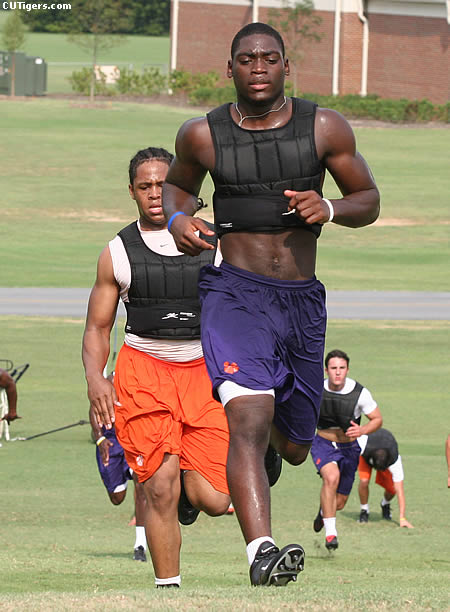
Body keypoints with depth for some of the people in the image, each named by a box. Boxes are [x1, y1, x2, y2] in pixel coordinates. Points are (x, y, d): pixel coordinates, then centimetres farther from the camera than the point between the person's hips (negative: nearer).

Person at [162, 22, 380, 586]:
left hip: (303, 301, 3)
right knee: (249, 422, -26)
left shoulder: (326, 129, 1)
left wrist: (330, 208, -12)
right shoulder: (203, 135, 1)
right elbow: (177, 184, 21)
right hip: (236, 294, -3)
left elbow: (369, 201, 9)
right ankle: (262, 554, -39)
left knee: (293, 449, 18)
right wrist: (178, 218, -2)